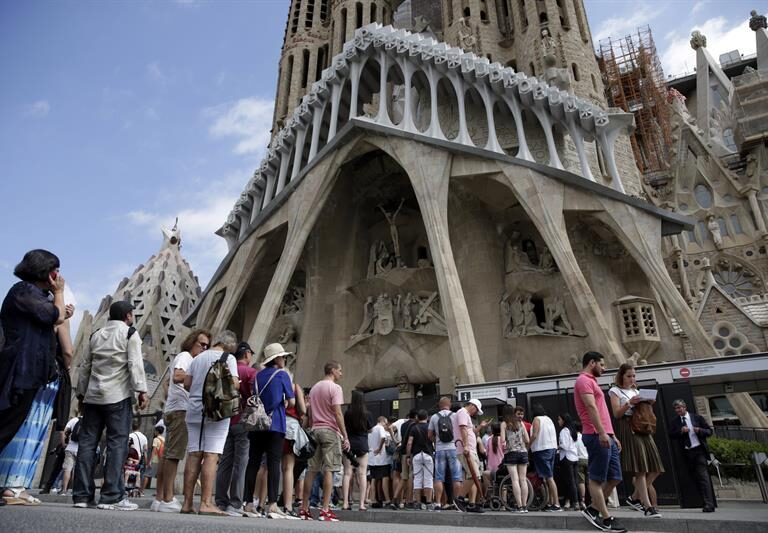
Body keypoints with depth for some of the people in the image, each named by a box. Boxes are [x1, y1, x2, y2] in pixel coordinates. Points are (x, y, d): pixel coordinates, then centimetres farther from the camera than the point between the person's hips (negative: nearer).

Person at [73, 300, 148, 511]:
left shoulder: (96, 335, 18)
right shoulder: (130, 333, 0)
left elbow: (85, 367, 19)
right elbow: (135, 364, -10)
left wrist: (81, 394, 24)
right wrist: (141, 390, -11)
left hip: (93, 395, 6)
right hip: (118, 396, -6)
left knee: (87, 442, 7)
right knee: (117, 443, -6)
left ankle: (82, 495, 7)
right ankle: (112, 496, -9)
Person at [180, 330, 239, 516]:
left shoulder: (198, 357, 14)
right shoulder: (228, 358, -2)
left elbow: (186, 383, 10)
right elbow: (234, 383, -12)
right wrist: (237, 383, 10)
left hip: (194, 409, 6)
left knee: (193, 455, 6)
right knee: (211, 456, -5)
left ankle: (187, 503, 9)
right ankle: (206, 503, -6)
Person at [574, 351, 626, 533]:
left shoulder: (591, 382, 26)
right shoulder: (584, 380, -7)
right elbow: (591, 407, -19)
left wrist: (612, 435, 22)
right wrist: (601, 433, -26)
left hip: (606, 436, 10)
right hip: (596, 436, -10)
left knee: (614, 477, 10)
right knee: (597, 479, -3)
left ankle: (593, 509, 17)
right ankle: (607, 518, 2)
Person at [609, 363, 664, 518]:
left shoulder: (636, 391, 22)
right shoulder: (615, 391, 2)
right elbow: (617, 414, -6)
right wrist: (629, 403, -19)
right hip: (628, 429, -7)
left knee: (654, 469, 1)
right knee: (640, 469, -13)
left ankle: (634, 498, 15)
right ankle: (648, 507, -13)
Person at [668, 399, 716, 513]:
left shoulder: (697, 417, 6)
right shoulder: (674, 421, 9)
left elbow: (709, 431, 6)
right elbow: (671, 434, -1)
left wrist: (700, 430, -12)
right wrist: (680, 431, -17)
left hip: (699, 450, -3)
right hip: (686, 453, 3)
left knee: (703, 476, -11)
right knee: (696, 478, 6)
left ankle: (709, 504, -11)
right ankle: (707, 503, 14)